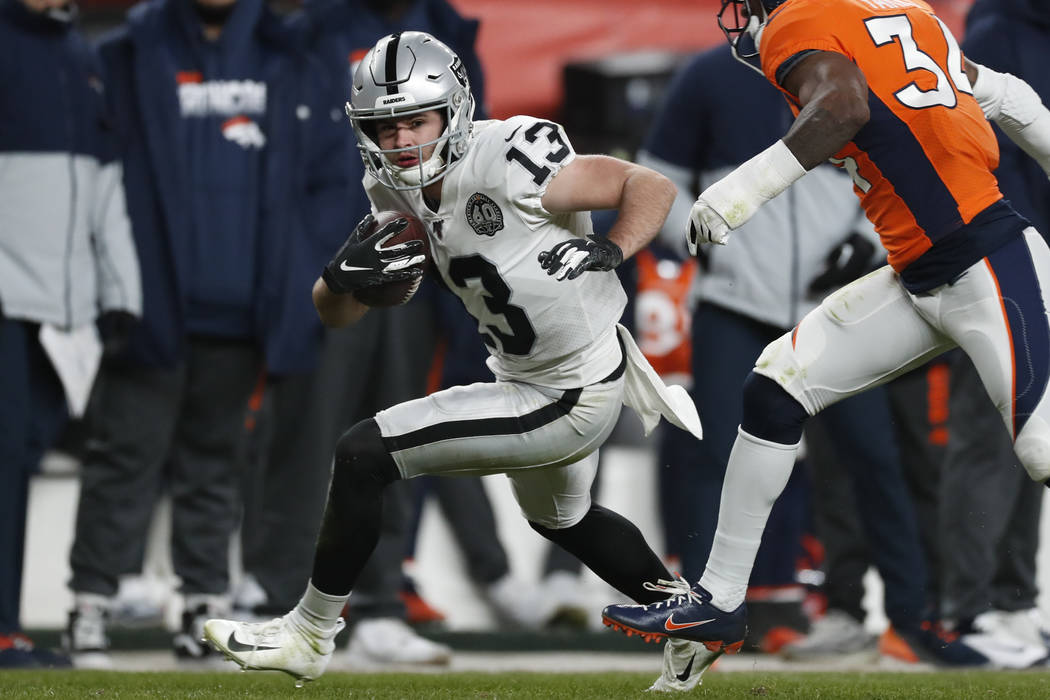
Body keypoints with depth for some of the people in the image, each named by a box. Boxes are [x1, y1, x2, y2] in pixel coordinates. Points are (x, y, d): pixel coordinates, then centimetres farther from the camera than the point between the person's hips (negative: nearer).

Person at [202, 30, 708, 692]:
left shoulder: (508, 163, -27)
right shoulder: (396, 192, -3)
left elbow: (653, 186, -22)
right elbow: (337, 315, 1)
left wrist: (609, 251, -39)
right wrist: (345, 273, -21)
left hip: (570, 400, -9)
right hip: (526, 380, 9)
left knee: (364, 454, -11)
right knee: (561, 517, 34)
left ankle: (309, 635, 5)